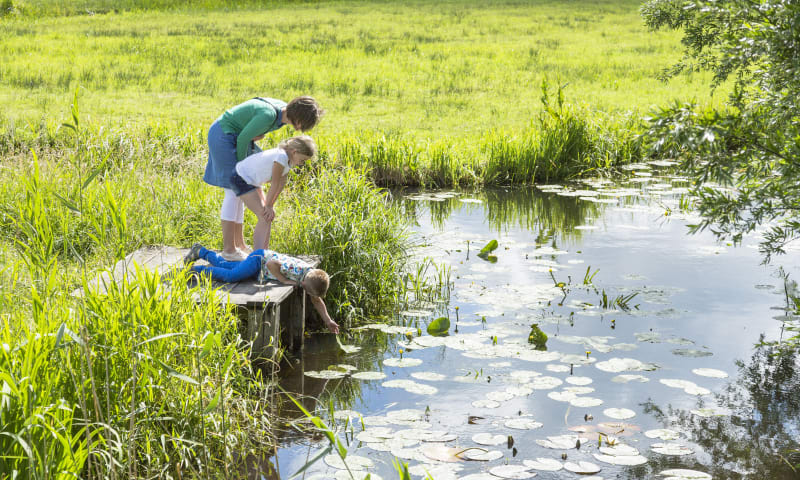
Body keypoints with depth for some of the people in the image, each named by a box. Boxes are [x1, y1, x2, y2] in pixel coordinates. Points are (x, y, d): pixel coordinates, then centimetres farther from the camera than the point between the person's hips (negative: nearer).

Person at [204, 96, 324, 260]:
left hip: (233, 137, 9)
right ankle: (228, 249, -11)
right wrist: (242, 162, -10)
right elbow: (243, 138, -23)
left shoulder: (284, 109, -3)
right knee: (233, 191, -11)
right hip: (223, 135, -9)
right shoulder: (269, 115, -30)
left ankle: (239, 244, 13)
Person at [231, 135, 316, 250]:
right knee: (265, 216, -15)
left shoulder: (289, 159, 1)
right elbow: (275, 183, -21)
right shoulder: (281, 156, -28)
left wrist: (269, 205, -1)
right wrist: (268, 206, -13)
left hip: (250, 180, 10)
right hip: (240, 179, -10)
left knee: (268, 215, 11)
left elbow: (282, 183, 2)